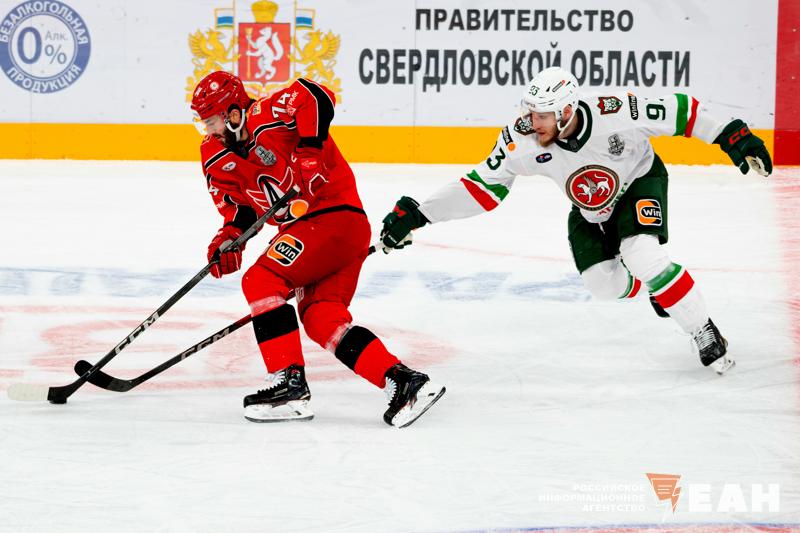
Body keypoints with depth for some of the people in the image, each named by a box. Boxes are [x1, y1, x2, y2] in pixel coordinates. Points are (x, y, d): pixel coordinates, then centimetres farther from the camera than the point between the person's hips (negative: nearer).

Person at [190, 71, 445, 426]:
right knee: (320, 320, -2)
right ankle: (402, 381, -7)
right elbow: (240, 206, 17)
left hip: (335, 216, -10)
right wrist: (228, 237, -1)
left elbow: (316, 97, -29)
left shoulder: (266, 116, -16)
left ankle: (289, 384, -17)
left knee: (261, 281, -17)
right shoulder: (219, 159, 10)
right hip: (302, 229, 10)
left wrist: (310, 150, -31)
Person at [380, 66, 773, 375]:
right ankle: (655, 287, 26)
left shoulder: (616, 113, -37)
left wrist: (732, 137, -25)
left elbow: (678, 110, -24)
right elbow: (481, 188, -21)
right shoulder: (522, 140, -29)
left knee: (642, 256, -26)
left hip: (640, 181, -4)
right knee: (604, 285, -8)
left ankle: (705, 334, -11)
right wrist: (417, 215, -28)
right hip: (589, 210, 4)